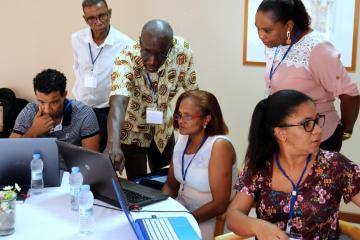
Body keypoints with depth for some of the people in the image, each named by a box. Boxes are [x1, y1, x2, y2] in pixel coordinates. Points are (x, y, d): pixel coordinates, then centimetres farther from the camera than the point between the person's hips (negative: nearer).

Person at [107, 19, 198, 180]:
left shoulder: (182, 50, -24)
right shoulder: (126, 60, -34)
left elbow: (191, 91, -9)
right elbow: (118, 103, -49)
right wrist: (113, 143, -65)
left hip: (163, 128, 3)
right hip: (132, 131, -3)